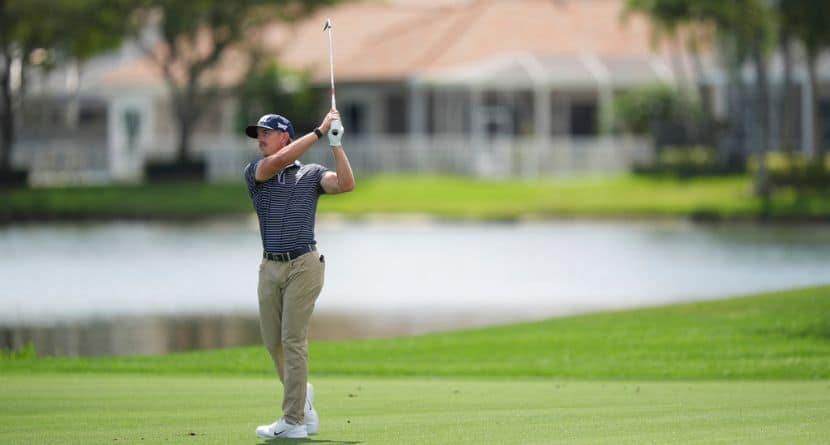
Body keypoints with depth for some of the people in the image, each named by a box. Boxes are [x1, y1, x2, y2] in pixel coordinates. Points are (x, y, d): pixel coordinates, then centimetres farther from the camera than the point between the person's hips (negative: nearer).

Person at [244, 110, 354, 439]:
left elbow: (346, 184, -13)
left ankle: (293, 421, -9)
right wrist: (319, 131, -13)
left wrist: (335, 143, -16)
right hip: (270, 267, 4)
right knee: (273, 341, 8)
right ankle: (301, 394, 31)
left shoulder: (311, 174, 4)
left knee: (293, 340, -9)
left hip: (303, 264, -4)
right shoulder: (255, 172, 7)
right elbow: (280, 160, -13)